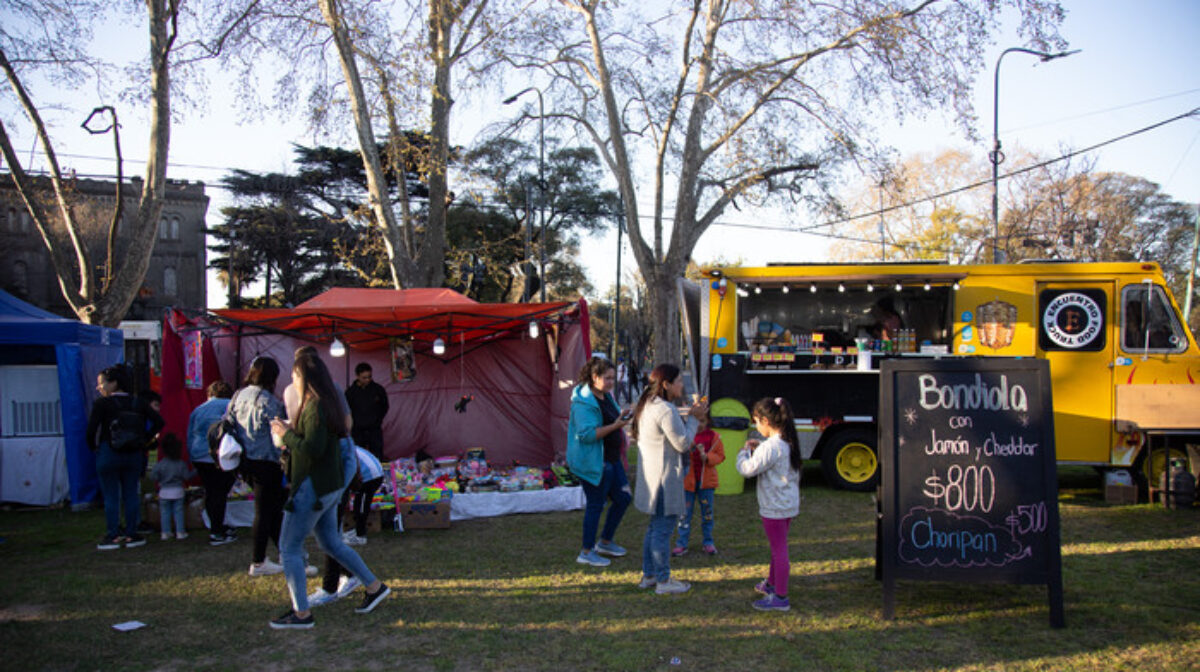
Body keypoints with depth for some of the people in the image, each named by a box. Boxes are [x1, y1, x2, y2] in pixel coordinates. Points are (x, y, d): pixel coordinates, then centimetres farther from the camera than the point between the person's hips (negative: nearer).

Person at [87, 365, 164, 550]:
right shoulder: (137, 403, 5)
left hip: (108, 454, -4)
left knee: (110, 496, 3)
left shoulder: (102, 404, -8)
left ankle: (112, 536, 6)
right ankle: (131, 534, 12)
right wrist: (143, 440, 9)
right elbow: (158, 422, 4)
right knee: (131, 494, 9)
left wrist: (93, 447, 2)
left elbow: (91, 429, -14)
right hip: (134, 455, 4)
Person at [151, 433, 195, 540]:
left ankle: (165, 532, 8)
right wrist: (195, 471, 9)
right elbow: (187, 476, -5)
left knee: (165, 512, 8)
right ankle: (180, 532, 7)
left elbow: (153, 476, -9)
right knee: (178, 512, 7)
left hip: (164, 492, 0)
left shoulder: (160, 464, -7)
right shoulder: (181, 464, -7)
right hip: (178, 492, 0)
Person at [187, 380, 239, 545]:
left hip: (198, 457, 6)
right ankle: (216, 534, -4)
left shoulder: (197, 410, 19)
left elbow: (190, 438, 22)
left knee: (210, 493, 14)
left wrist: (193, 459, 27)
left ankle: (217, 527, 24)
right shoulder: (229, 406, 2)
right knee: (220, 493, -3)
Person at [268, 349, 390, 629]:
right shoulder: (327, 404, 11)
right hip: (330, 486, 10)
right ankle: (374, 586, 25)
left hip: (313, 488, -10)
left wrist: (286, 434, -14)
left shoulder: (315, 407, -20)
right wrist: (289, 432, 13)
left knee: (289, 548, 1)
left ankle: (301, 613, 6)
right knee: (331, 542, 21)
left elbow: (314, 449, -25)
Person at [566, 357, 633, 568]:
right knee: (595, 504, -2)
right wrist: (615, 426, -29)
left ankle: (605, 542, 29)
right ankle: (586, 552, 12)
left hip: (610, 459, 10)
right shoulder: (584, 402, -19)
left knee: (623, 498, 14)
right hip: (592, 462, -10)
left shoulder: (606, 397, 11)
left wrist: (621, 420, 8)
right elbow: (587, 434, -27)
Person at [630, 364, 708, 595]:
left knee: (655, 527, 20)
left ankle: (648, 575, 29)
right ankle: (663, 581, 9)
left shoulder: (648, 405, 12)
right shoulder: (666, 410, -21)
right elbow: (683, 443, -17)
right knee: (663, 528, -1)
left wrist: (690, 415, 10)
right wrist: (693, 418, -7)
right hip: (664, 478, -11)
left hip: (651, 477, 11)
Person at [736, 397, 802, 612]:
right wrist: (757, 449, 9)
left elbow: (748, 469, -21)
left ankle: (780, 597, 6)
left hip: (774, 507, -10)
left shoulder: (770, 447, -24)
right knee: (777, 547, 23)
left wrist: (745, 451, -3)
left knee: (779, 550, -2)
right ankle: (771, 584, 40)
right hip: (789, 503, 10)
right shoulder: (788, 443, 6)